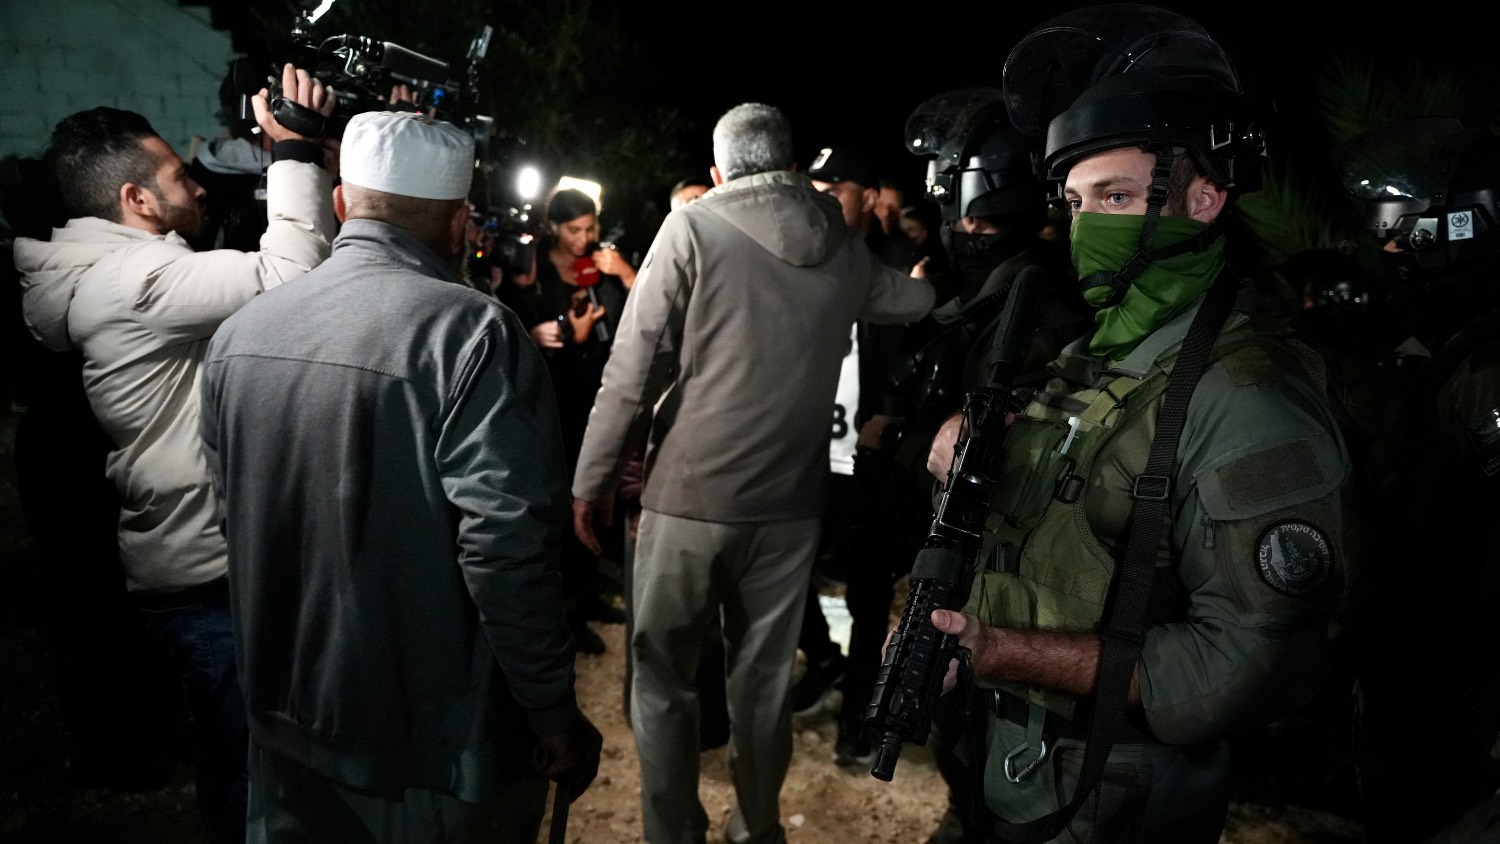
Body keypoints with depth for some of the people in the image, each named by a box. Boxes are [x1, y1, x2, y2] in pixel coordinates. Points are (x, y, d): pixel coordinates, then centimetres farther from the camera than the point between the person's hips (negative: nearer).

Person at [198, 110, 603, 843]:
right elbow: (507, 549, -25)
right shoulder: (470, 330, -20)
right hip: (432, 738, -5)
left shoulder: (236, 333, 0)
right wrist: (555, 715, -13)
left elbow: (237, 517, 7)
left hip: (288, 725, 6)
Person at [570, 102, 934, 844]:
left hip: (689, 496, -4)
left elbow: (634, 368, -11)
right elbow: (917, 301, 27)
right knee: (765, 678, 17)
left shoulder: (693, 227, -6)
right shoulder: (844, 249, 7)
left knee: (662, 679, 12)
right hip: (789, 503, 4)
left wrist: (590, 481, -4)